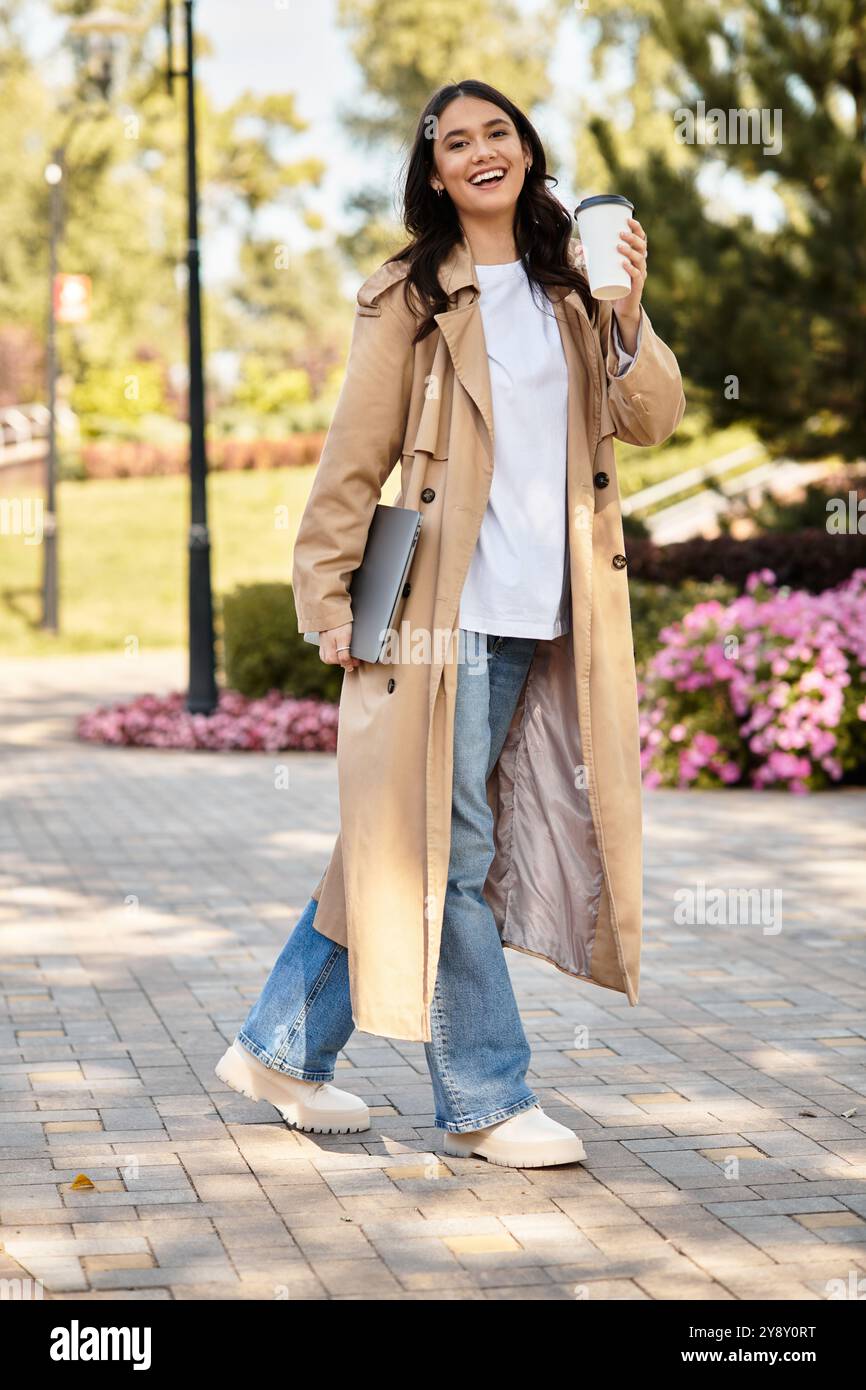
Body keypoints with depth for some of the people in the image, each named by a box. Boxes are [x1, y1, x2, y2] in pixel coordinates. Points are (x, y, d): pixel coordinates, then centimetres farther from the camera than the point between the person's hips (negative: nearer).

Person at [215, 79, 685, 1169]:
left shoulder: (566, 288, 14)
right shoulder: (412, 294, 0)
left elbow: (651, 421, 5)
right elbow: (353, 456, -2)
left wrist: (628, 315, -10)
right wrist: (331, 595, -6)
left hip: (530, 610, 5)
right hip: (445, 602, -5)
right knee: (453, 847, -5)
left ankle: (282, 1049, 22)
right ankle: (485, 1099, 3)